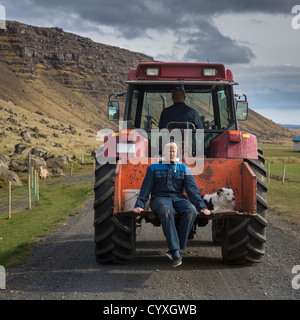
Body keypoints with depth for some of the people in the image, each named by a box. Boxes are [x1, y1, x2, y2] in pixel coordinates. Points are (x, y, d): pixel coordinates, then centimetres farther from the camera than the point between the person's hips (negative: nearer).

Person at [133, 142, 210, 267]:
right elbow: (145, 188, 7)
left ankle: (174, 248, -31)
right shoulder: (153, 168, 14)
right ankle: (176, 253, -44)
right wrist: (139, 205, -8)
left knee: (191, 210, -34)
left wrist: (201, 206, -7)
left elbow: (192, 189, 7)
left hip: (178, 198, 2)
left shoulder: (184, 168, 16)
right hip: (160, 198, -2)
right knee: (166, 211, -40)